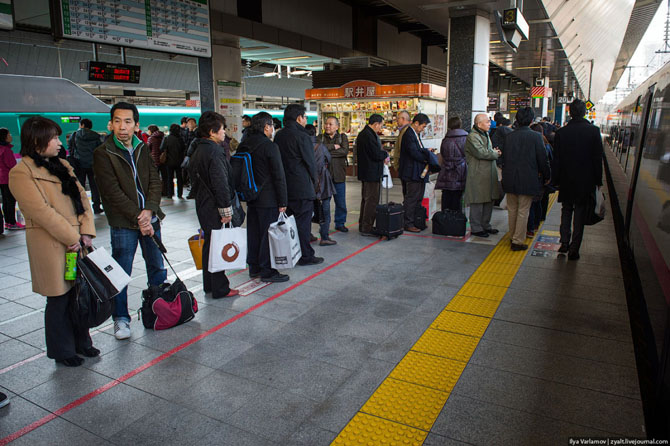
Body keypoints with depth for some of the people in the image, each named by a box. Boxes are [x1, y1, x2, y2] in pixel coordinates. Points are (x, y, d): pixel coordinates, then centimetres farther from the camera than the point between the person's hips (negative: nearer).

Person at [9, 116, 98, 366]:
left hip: (78, 241, 7)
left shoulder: (62, 166, 13)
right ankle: (62, 351, 23)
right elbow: (42, 212, -17)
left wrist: (86, 232, -4)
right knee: (59, 299, 5)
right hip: (52, 245, -7)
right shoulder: (21, 173, -10)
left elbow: (81, 197, 8)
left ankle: (81, 342, 30)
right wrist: (72, 238, -16)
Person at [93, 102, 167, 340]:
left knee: (158, 268, 13)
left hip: (149, 219, 5)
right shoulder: (103, 153, -7)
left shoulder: (143, 149, 8)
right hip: (123, 223, -5)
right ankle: (121, 318, 18)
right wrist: (138, 217, -16)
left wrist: (150, 209, -12)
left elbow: (155, 181, 4)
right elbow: (113, 192, -13)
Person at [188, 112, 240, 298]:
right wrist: (226, 210, -18)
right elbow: (220, 184, -22)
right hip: (213, 208, -10)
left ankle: (209, 285, 28)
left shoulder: (198, 151, 13)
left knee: (209, 244, 17)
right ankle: (220, 289, 5)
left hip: (203, 205, 10)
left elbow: (193, 176, 20)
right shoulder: (214, 152, -18)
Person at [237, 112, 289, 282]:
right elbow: (279, 176, -15)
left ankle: (254, 267, 26)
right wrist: (282, 201, -11)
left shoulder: (242, 146, 8)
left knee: (253, 233, 15)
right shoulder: (270, 146, -14)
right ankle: (267, 271, 6)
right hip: (268, 199, -7)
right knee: (268, 234, 0)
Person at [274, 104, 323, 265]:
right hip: (302, 187, -8)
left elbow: (278, 161, 12)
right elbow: (310, 162, -10)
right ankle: (306, 256, 7)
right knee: (303, 221, 0)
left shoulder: (278, 136, 8)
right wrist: (314, 180, 6)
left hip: (284, 185, 8)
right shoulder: (301, 136, -14)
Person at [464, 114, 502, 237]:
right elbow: (481, 153, -22)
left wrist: (493, 152, 3)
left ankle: (485, 225, 26)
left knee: (489, 201, 14)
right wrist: (495, 153, -7)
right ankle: (476, 228, 5)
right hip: (478, 175, -9)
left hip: (489, 174, 10)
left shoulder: (486, 134, 19)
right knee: (478, 203, -4)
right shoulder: (472, 137, -13)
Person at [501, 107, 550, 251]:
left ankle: (513, 236, 29)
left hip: (510, 179, 4)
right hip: (527, 179, -4)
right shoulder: (535, 136, -10)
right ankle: (518, 241, 6)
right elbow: (542, 159, -6)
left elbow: (504, 157, 4)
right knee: (523, 211, 3)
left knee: (512, 209, 16)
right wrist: (546, 176, 7)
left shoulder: (509, 136, 0)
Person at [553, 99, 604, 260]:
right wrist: (598, 180, 4)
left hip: (566, 180, 1)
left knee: (566, 210, 17)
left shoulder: (561, 132, -5)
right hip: (585, 181, -1)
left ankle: (564, 242, 11)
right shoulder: (594, 131, -7)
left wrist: (556, 180, 6)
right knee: (580, 213, 6)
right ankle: (574, 249, 8)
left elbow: (556, 160, -2)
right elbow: (598, 158, -4)